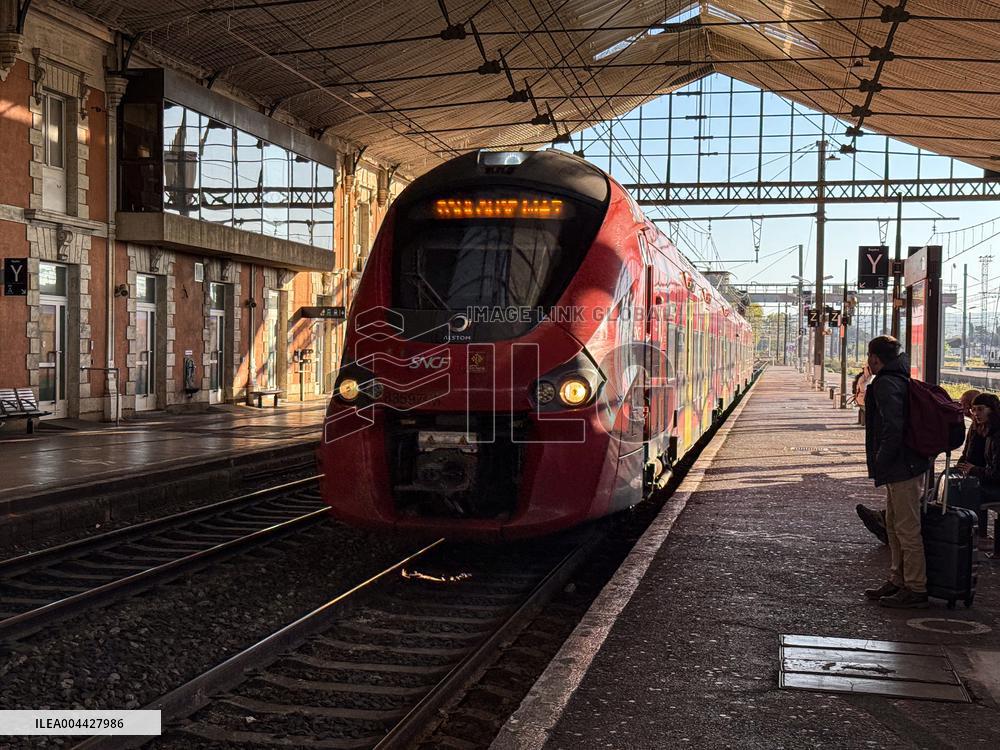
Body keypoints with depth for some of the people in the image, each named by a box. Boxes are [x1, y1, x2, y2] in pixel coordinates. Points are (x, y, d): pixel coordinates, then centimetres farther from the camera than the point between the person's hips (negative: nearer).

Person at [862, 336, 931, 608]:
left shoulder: (886, 384, -16)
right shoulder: (901, 380, 16)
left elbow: (893, 428, -25)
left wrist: (880, 462, -17)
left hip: (902, 467, -11)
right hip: (905, 466, 11)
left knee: (907, 529, -5)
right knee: (894, 526, 19)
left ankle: (916, 589, 1)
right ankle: (898, 580, 27)